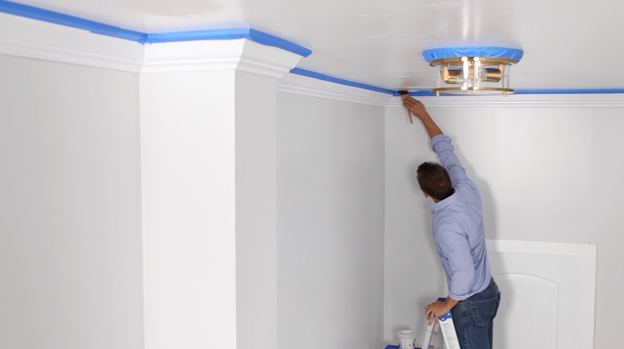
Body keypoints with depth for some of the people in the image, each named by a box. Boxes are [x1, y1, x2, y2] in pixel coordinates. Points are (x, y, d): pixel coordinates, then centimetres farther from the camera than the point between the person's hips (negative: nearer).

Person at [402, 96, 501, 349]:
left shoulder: (446, 225, -31)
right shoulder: (467, 190, -8)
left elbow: (464, 273, -32)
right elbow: (445, 149, 5)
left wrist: (446, 305, -16)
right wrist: (423, 114, 12)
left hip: (471, 302, -9)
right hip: (488, 292, 9)